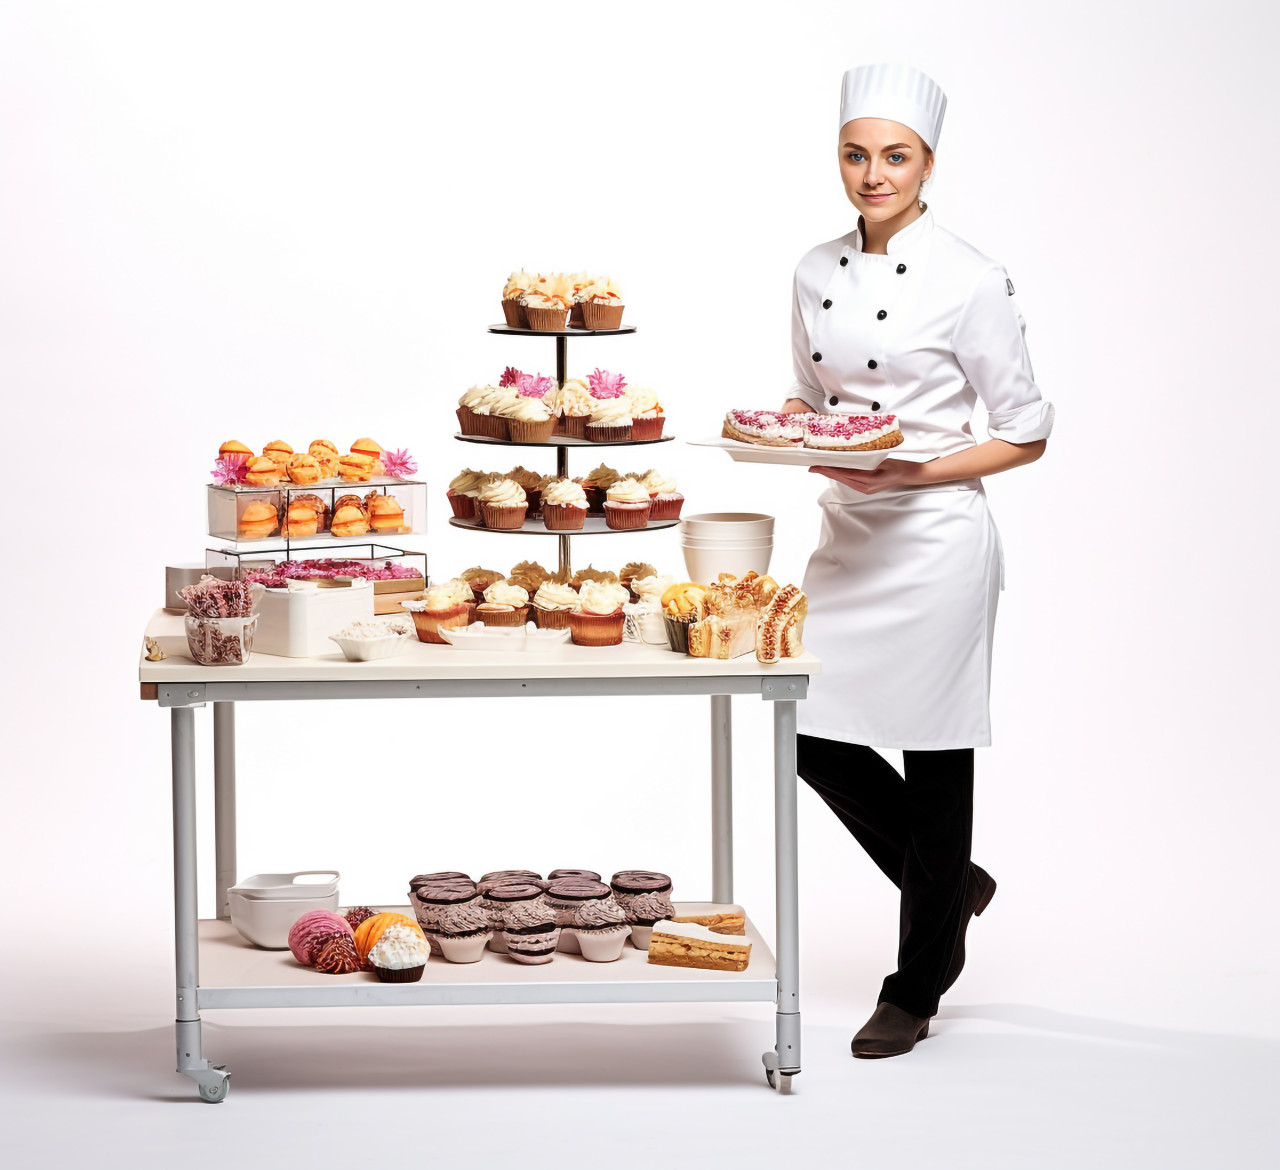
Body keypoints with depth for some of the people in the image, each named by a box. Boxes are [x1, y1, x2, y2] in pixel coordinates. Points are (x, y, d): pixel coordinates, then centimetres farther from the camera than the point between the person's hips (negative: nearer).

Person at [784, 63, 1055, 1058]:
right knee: (814, 736, 4)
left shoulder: (970, 283, -11)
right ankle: (952, 883, 29)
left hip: (935, 540, -6)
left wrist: (916, 473, -19)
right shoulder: (818, 274, 7)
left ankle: (916, 989, 15)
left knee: (931, 755, 2)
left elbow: (1025, 434, -8)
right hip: (847, 536, 6)